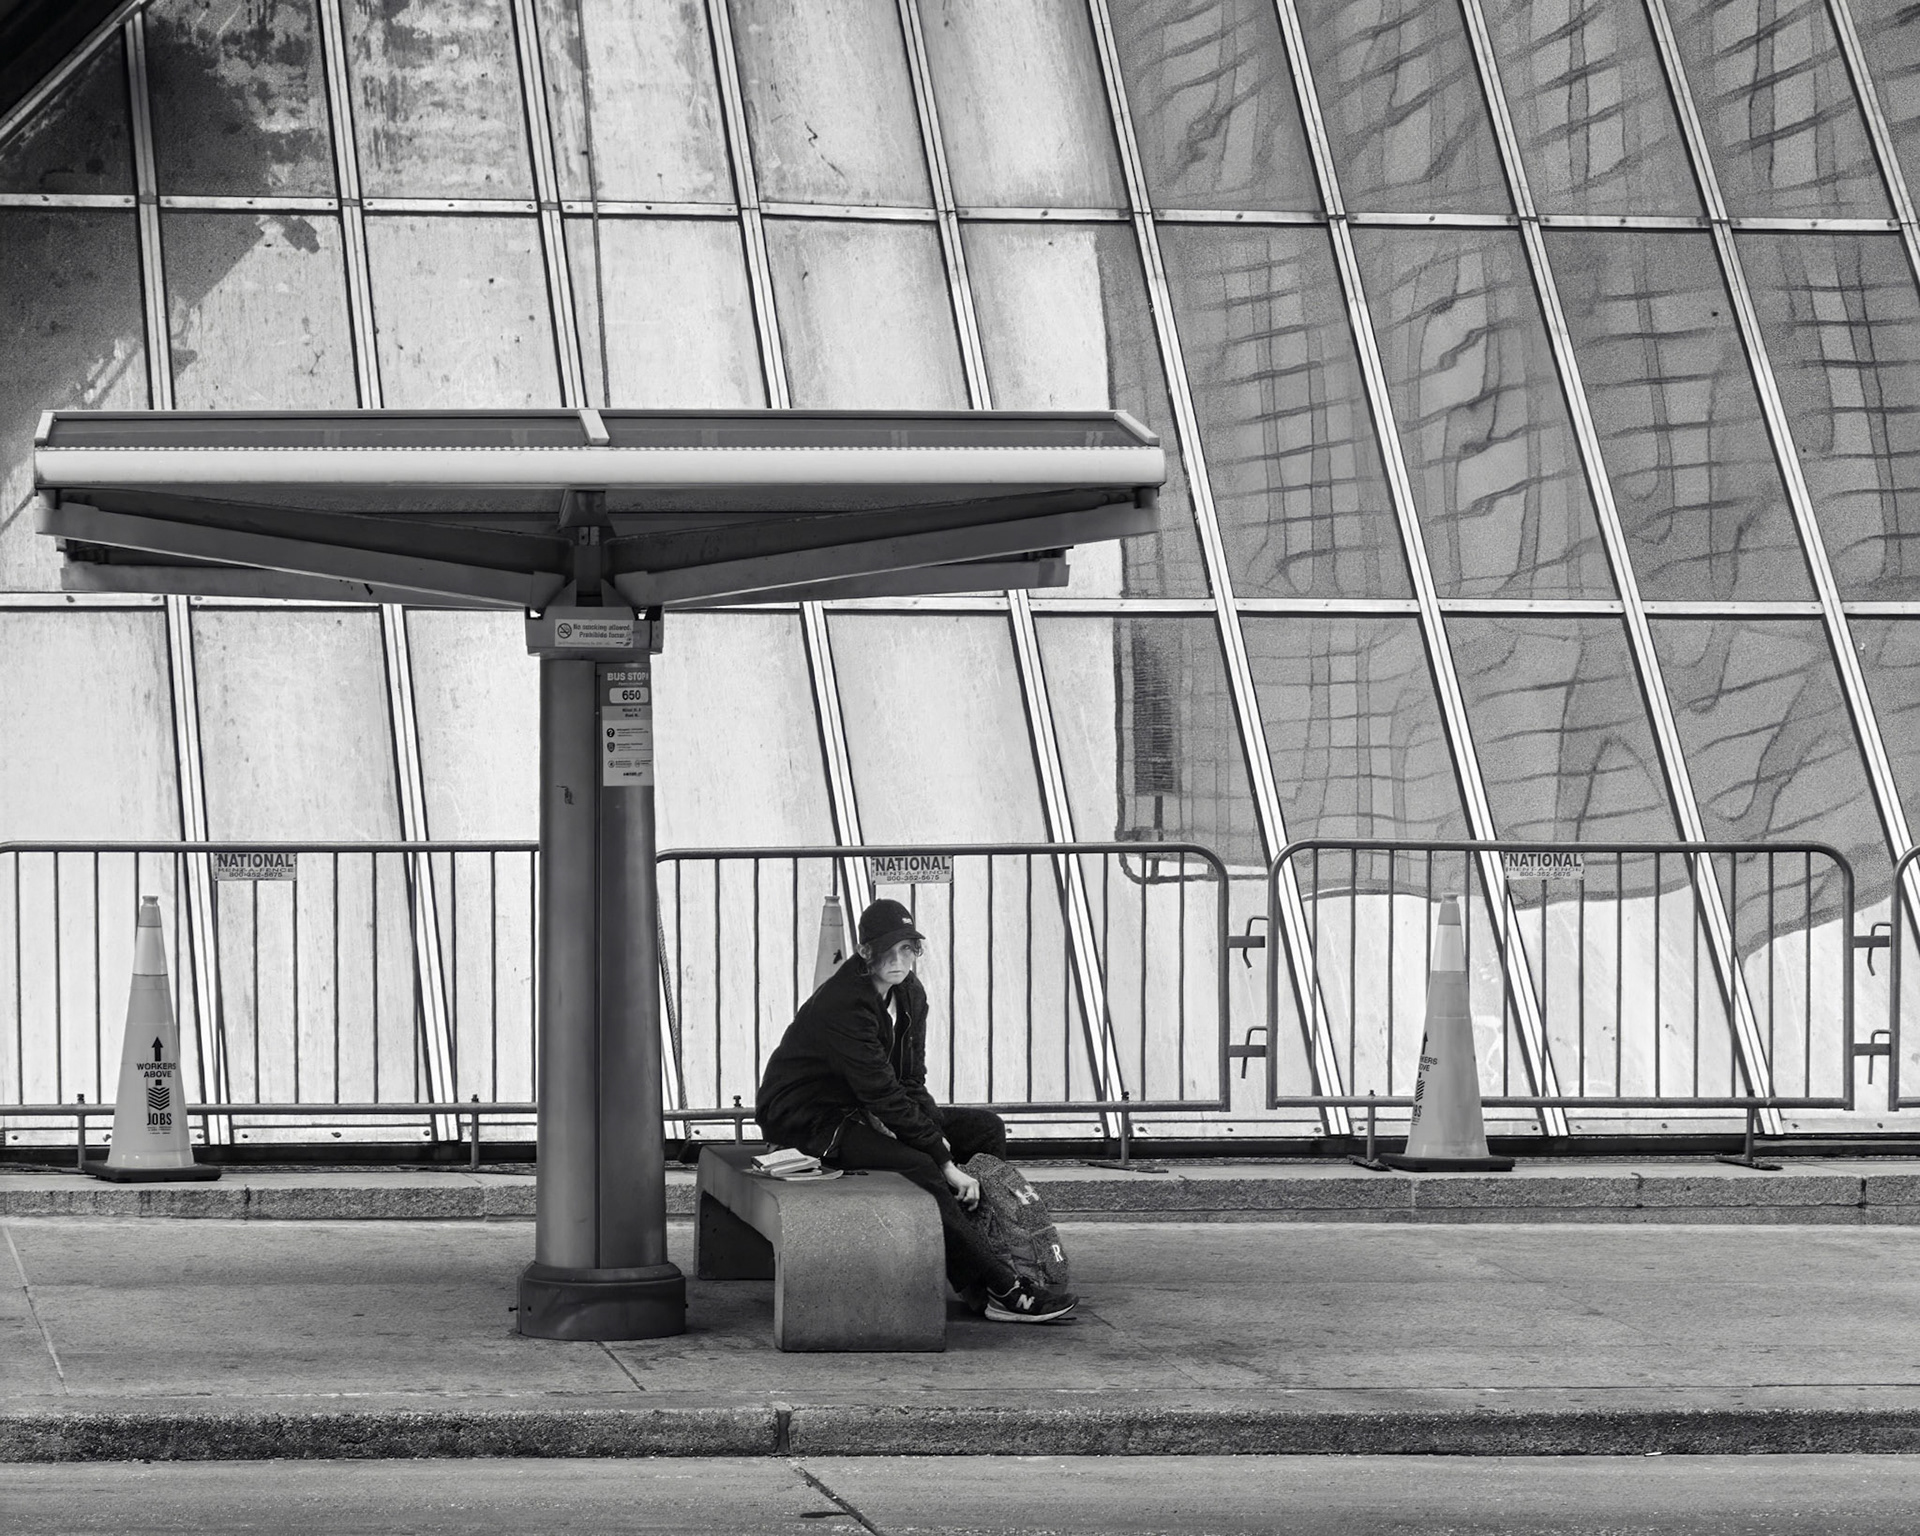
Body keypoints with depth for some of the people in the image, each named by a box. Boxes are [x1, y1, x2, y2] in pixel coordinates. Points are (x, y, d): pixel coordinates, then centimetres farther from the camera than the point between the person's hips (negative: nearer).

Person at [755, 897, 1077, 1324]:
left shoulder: (909, 994, 3)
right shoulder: (843, 1004, -25)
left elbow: (911, 1082, 6)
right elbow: (883, 1095, -28)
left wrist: (938, 1139, -14)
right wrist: (945, 1163, -28)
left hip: (861, 1113, 10)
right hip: (809, 1122, -10)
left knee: (986, 1128, 1)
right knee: (918, 1168, -32)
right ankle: (1003, 1291, -30)